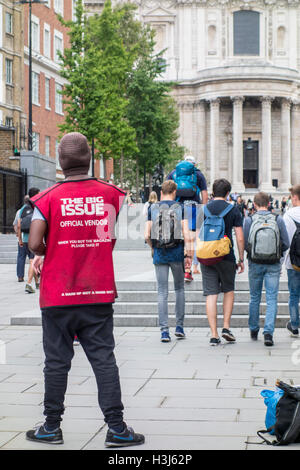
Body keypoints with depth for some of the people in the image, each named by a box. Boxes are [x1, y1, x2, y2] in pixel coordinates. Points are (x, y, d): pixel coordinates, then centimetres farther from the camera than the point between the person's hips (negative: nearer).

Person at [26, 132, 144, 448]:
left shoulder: (49, 198, -7)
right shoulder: (110, 194, 0)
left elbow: (34, 243, -13)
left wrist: (44, 254, 8)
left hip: (57, 294, -1)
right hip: (99, 292, 1)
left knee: (57, 360, 8)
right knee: (103, 359, 5)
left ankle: (52, 427, 16)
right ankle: (116, 428, 4)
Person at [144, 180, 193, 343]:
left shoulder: (152, 209, 2)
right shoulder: (180, 208, -1)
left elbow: (147, 236, -1)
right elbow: (186, 235, -8)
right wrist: (189, 254, -1)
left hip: (159, 255, 1)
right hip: (177, 253, 0)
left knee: (162, 292, 3)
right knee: (179, 288, 16)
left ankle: (164, 330, -2)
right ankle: (179, 326, 14)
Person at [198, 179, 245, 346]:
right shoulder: (233, 210, -2)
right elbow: (240, 238, -4)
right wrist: (241, 260, 5)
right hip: (226, 257, -1)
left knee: (211, 295, 2)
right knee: (229, 291, 19)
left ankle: (214, 335, -1)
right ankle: (226, 327, 9)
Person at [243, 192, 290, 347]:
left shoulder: (249, 220, -6)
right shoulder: (278, 220, -5)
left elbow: (243, 244, -5)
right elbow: (286, 244, -3)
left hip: (255, 264, 1)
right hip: (273, 265, -1)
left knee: (254, 298, 16)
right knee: (272, 299, 1)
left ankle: (254, 330, 27)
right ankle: (268, 332, -12)